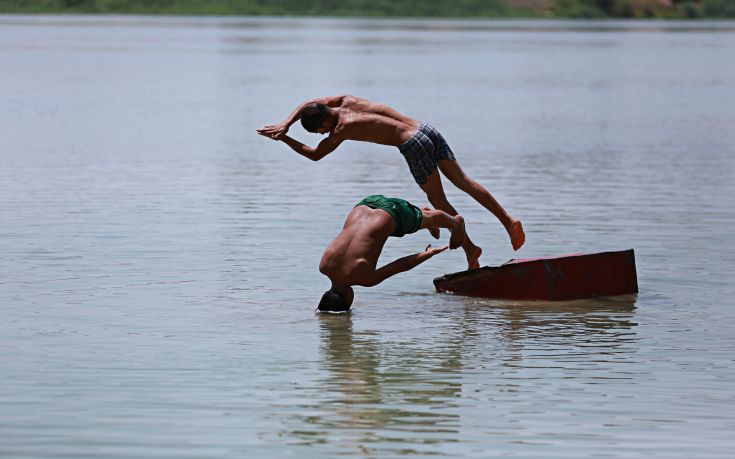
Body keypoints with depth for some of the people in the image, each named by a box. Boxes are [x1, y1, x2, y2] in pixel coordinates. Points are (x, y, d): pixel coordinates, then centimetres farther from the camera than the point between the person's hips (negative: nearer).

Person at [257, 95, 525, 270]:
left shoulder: (342, 129, -7)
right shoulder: (347, 101, 14)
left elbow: (314, 155, 6)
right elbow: (308, 106, 28)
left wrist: (283, 138, 10)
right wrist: (286, 124, 20)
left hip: (413, 146, -8)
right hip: (427, 130, 8)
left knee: (439, 202, 6)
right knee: (463, 181, 8)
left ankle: (470, 248, 10)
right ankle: (508, 220, 3)